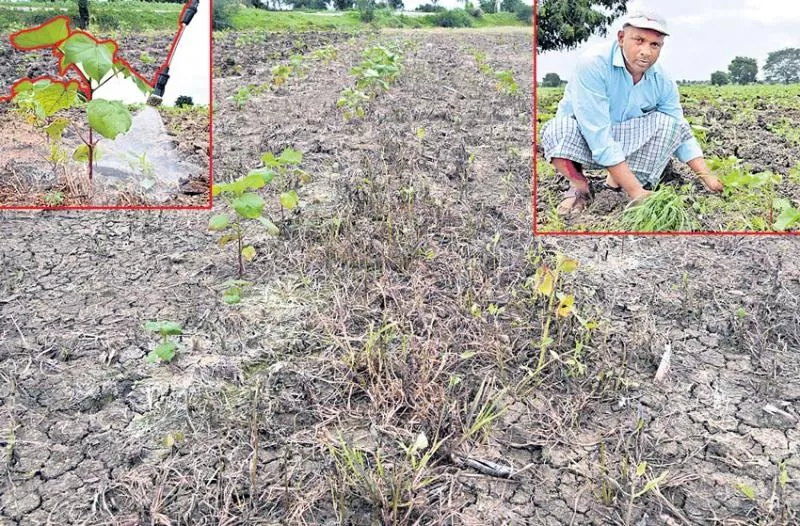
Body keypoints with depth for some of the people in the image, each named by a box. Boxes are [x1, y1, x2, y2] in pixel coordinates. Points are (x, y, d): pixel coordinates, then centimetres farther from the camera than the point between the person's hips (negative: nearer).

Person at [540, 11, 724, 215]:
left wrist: (708, 178, -11)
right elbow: (599, 138, -35)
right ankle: (579, 186, -8)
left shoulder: (662, 81, -10)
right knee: (558, 130, -36)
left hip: (625, 144, 5)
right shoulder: (593, 66, -28)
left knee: (669, 123, -18)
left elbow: (681, 133, 0)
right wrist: (636, 192, -37)